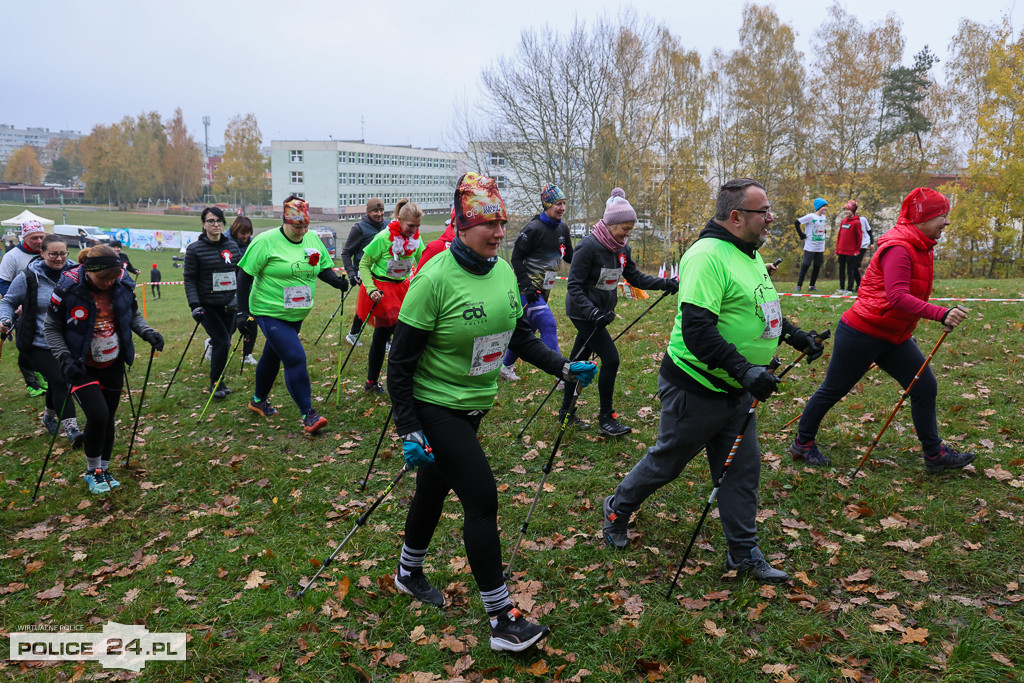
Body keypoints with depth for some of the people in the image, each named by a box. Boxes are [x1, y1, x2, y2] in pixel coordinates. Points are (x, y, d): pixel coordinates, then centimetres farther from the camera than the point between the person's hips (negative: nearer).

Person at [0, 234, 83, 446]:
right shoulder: (28, 277, -9)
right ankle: (71, 428, -14)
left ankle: (49, 416, 43)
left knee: (56, 382, 17)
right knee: (59, 380, -15)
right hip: (39, 343, -4)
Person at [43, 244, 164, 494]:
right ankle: (92, 471, 9)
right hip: (82, 367, -4)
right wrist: (65, 358, -20)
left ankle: (103, 470, 31)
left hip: (113, 365, 4)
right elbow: (51, 328, -7)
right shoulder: (67, 288, -18)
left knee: (109, 419, 11)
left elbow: (134, 315, 9)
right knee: (98, 415, -16)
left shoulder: (123, 284, -9)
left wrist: (147, 333, -10)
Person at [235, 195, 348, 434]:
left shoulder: (313, 239, 1)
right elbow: (245, 275, -12)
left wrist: (338, 282, -11)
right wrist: (243, 312, -15)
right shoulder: (266, 241, -15)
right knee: (295, 358, -16)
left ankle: (259, 400, 42)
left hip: (297, 314, 6)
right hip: (270, 313, -6)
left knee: (273, 356, 21)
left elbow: (324, 269, 11)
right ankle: (308, 415, -9)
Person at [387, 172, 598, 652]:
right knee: (482, 498, -9)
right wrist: (407, 431, -20)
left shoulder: (503, 271, 0)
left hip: (475, 405, 7)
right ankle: (502, 621, 4)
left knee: (435, 488, 22)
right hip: (435, 408, -7)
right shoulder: (434, 279, -22)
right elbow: (400, 362, -18)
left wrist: (563, 368, 4)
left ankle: (409, 572, 46)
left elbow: (518, 335, 12)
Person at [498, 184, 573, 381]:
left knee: (528, 329, 14)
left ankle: (506, 365, 30)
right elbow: (516, 258, -14)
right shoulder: (533, 229, -17)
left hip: (543, 289, 8)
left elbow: (569, 257, 15)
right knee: (548, 325, -17)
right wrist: (526, 286, -22)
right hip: (528, 287, -8)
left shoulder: (562, 228, 7)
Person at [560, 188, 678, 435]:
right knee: (611, 359, -9)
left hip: (600, 312, 7)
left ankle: (566, 412, 28)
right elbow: (574, 286, -20)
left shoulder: (622, 248, 2)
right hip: (584, 312, -7)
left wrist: (665, 283, -4)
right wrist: (593, 313, -31)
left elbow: (635, 277, 9)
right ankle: (605, 419, 3)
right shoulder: (589, 246, -21)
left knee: (580, 360, 15)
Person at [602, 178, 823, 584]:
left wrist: (796, 336, 15)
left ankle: (744, 553, 26)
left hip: (737, 391, 9)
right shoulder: (707, 256, -23)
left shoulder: (750, 256, 10)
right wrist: (744, 369, -35)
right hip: (696, 388, -9)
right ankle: (618, 508, 34)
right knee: (667, 461, 9)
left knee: (743, 469, 13)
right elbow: (697, 329, -31)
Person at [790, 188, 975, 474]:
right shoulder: (898, 248, -21)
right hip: (862, 334, -9)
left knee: (925, 386, 5)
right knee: (833, 390, 5)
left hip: (894, 338, 9)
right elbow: (897, 296, -33)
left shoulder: (921, 248, 9)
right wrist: (940, 314, -40)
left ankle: (934, 454, 18)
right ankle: (802, 443, 21)